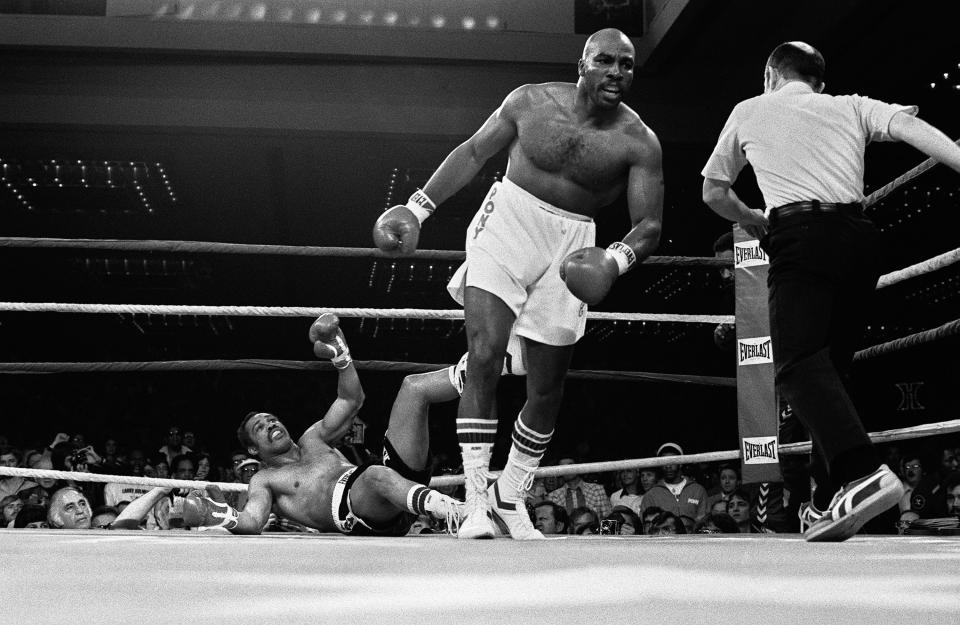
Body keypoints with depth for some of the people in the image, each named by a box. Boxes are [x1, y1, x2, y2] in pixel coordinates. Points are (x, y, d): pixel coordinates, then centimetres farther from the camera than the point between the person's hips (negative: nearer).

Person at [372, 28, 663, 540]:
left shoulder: (639, 143, -8)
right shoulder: (531, 101, -4)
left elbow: (649, 224, -11)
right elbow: (473, 152, 8)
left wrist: (617, 259, -32)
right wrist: (419, 206, 4)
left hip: (569, 247, 1)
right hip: (507, 223, -1)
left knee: (547, 391, 7)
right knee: (484, 358, -19)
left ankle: (510, 496, 29)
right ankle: (476, 503, -17)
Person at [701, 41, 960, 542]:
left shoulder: (749, 112, 23)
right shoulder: (851, 107, 24)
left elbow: (713, 193, 31)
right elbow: (910, 127, 4)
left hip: (801, 237, -4)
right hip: (860, 237, 4)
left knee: (799, 366, -17)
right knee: (829, 365, 13)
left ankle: (863, 474, -40)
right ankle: (841, 499, 6)